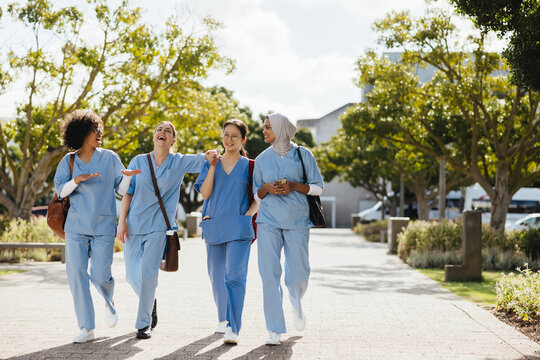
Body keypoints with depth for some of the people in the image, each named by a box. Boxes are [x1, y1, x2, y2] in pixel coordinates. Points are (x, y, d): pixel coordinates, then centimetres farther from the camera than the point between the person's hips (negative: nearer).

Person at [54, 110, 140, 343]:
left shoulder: (109, 158, 5)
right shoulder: (69, 161, 7)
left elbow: (121, 189, 6)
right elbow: (60, 190, 1)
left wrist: (127, 176, -14)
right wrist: (76, 180, -17)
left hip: (103, 227, -1)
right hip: (76, 227, 1)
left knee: (100, 275, -6)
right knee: (76, 274, -5)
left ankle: (109, 303, 30)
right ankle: (86, 328, 3)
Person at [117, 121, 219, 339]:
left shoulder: (180, 162, 3)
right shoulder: (138, 162, 4)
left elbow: (205, 157, 4)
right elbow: (127, 193, 5)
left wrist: (211, 156, -21)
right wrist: (122, 221, -2)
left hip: (158, 225, -2)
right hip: (134, 223, 2)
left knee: (147, 274, -12)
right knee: (132, 275, 3)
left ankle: (144, 323, 0)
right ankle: (151, 302, 33)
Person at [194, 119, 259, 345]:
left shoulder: (249, 166, 7)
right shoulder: (210, 165, 12)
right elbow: (205, 193, -1)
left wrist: (248, 214, -9)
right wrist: (213, 166, -7)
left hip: (238, 229, -3)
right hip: (214, 227, 3)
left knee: (234, 276, -14)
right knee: (217, 276, 11)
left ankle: (233, 329, -16)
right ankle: (223, 319, 29)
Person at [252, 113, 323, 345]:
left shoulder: (302, 155, 3)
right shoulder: (262, 159, 10)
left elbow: (318, 187, 3)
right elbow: (256, 194, 15)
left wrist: (294, 186, -13)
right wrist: (266, 188, -7)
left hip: (297, 221, -1)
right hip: (269, 222, 2)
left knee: (298, 276, 0)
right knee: (269, 275, -6)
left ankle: (297, 305, 36)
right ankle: (275, 330, 0)